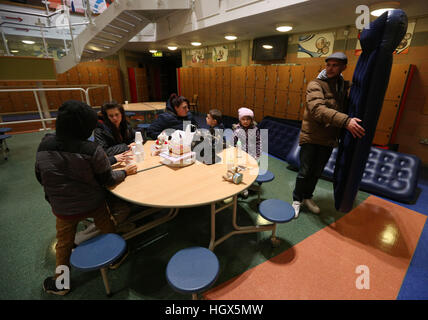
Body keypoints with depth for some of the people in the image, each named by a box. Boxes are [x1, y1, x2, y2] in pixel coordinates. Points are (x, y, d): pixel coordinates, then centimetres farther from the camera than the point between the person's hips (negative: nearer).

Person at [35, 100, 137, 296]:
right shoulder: (92, 151, -25)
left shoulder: (44, 146, -12)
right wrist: (125, 172, 2)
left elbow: (40, 178, 2)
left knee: (64, 243, 24)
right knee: (108, 230, 24)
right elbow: (108, 180, -14)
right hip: (93, 205, -2)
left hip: (62, 208, 3)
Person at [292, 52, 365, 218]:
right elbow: (318, 109, -29)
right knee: (305, 172, 3)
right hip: (310, 137, -5)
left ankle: (307, 197, 37)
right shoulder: (315, 85, -12)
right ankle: (297, 200, 24)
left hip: (329, 139, 6)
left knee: (317, 173, 17)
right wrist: (345, 121, -39)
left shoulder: (344, 86, 9)